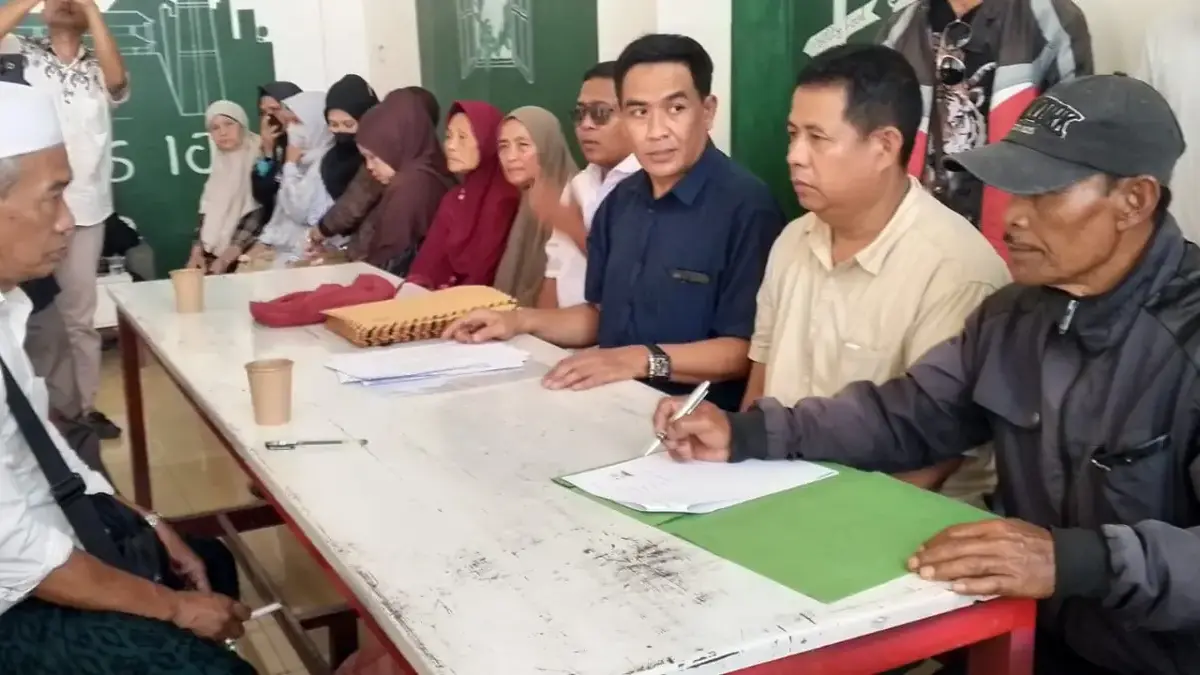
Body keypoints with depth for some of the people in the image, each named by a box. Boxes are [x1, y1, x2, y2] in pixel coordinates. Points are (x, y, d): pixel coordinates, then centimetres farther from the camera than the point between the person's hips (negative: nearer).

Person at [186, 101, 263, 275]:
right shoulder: (220, 165, 15)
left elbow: (258, 216, -15)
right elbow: (208, 213, 14)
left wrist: (226, 259, -18)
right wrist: (197, 252, 0)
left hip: (244, 255, -6)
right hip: (213, 253, 6)